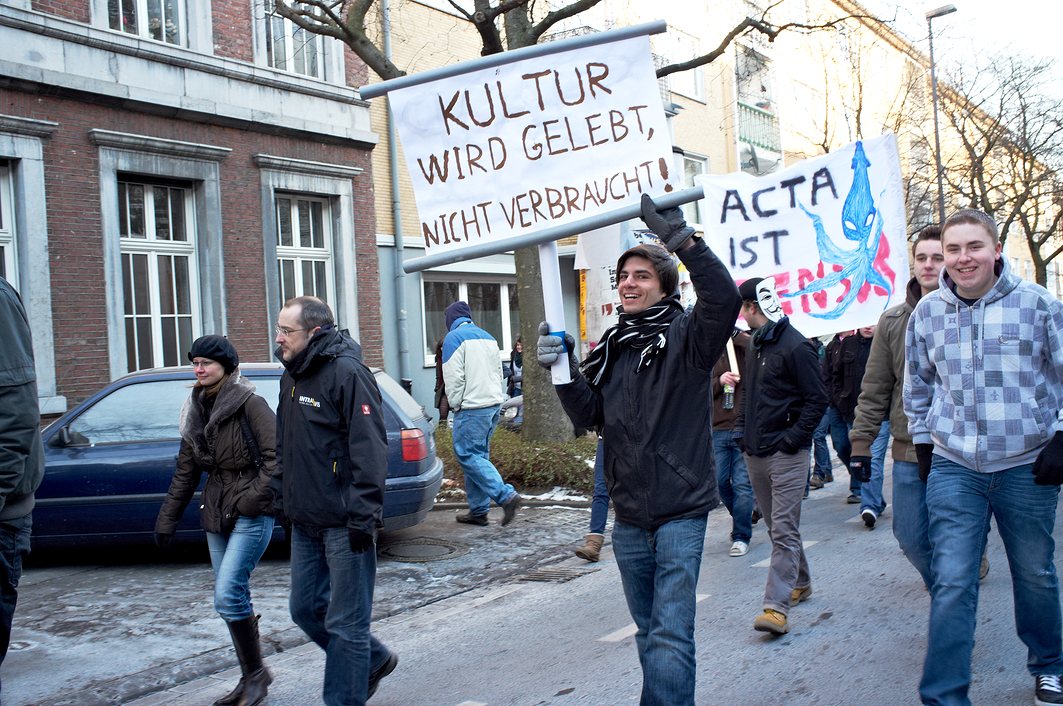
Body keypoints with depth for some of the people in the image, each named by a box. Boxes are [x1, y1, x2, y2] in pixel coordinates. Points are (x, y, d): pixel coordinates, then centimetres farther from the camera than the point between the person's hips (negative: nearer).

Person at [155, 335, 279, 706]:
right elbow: (185, 471, 16)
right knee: (234, 597, 10)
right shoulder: (196, 410, 12)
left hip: (251, 513, -7)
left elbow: (276, 455, -15)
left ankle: (256, 672, 3)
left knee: (228, 595, -14)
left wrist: (256, 496, -19)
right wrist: (167, 519, 15)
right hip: (217, 513, 7)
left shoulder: (249, 403, -11)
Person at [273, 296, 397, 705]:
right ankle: (374, 661, 36)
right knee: (306, 609, 17)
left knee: (345, 623, 0)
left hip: (343, 523, -9)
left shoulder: (347, 373, -15)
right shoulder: (293, 377, 12)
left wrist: (362, 517, -22)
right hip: (305, 521, 9)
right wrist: (282, 498, 17)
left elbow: (369, 451, -20)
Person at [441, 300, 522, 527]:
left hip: (472, 408, -8)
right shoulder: (488, 337, 16)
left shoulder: (454, 337, -6)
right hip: (494, 403, 8)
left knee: (468, 456, -6)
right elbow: (499, 372, 20)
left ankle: (506, 496, -18)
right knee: (478, 455, 13)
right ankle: (478, 510, 13)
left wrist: (455, 404, -2)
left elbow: (453, 377, -12)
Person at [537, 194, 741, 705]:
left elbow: (724, 298, -26)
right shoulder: (609, 349, 12)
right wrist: (565, 372, -13)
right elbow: (588, 416, 4)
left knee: (670, 635, -12)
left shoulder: (685, 335, -5)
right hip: (629, 517, 7)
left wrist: (683, 240, -36)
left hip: (680, 512, -6)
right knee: (649, 632, 17)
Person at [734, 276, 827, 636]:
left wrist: (793, 438, -17)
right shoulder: (754, 344, 14)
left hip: (786, 454, -9)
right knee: (776, 526, 17)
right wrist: (741, 428, 13)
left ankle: (777, 606, -14)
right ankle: (800, 583, 34)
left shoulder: (796, 346, -12)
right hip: (755, 452, 9)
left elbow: (817, 399, -13)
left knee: (784, 529, -10)